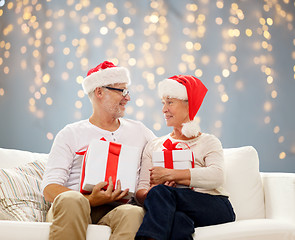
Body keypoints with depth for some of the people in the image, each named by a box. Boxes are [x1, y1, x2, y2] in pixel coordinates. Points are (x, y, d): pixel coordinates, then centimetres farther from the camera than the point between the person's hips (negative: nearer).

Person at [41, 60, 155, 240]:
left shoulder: (138, 131, 23)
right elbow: (50, 188, 1)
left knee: (134, 213, -35)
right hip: (70, 210, -2)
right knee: (71, 199, -38)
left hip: (115, 209, 2)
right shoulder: (70, 134, 11)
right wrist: (90, 200, -19)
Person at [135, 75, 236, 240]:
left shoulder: (209, 142, 13)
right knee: (178, 220, -38)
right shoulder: (154, 146, 24)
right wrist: (149, 193, -14)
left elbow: (216, 176, -10)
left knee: (161, 192, -31)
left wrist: (169, 175, -15)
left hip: (214, 207, -1)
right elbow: (140, 191, 12)